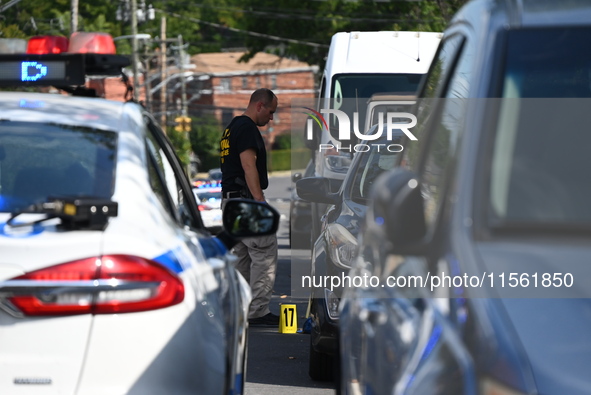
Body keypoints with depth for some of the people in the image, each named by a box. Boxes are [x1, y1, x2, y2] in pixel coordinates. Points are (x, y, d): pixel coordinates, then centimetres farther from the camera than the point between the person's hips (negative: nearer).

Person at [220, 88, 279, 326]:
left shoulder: (232, 128, 21)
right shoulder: (247, 128, -12)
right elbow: (249, 166, -20)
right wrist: (261, 202, -23)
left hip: (229, 199, 11)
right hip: (245, 199, -11)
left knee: (240, 256, 12)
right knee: (265, 254, -9)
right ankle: (258, 311, -12)